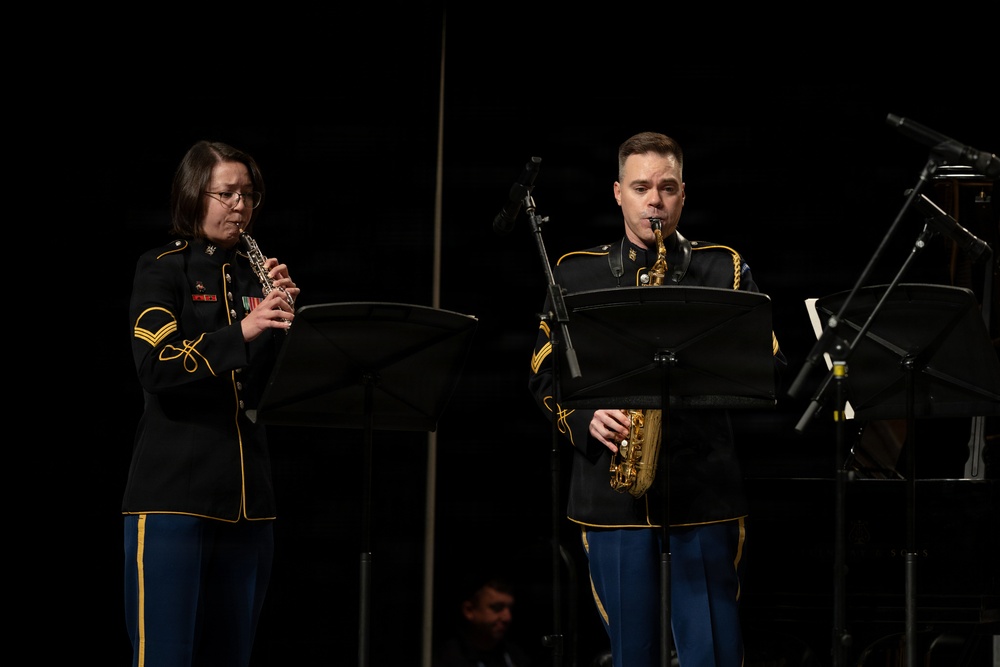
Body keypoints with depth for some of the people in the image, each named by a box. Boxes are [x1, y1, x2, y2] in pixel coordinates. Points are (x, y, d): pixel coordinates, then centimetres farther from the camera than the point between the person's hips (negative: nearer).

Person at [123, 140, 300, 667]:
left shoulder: (256, 275, 15)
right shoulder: (162, 268, 1)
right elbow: (158, 367, -14)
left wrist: (286, 312, -6)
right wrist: (242, 331, -25)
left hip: (247, 496, 5)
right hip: (174, 492, -5)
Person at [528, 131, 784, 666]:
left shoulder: (723, 270, 9)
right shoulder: (576, 274, 12)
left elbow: (767, 366, 3)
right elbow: (543, 373, 9)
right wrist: (585, 419, -9)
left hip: (703, 486, -1)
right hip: (611, 493, 1)